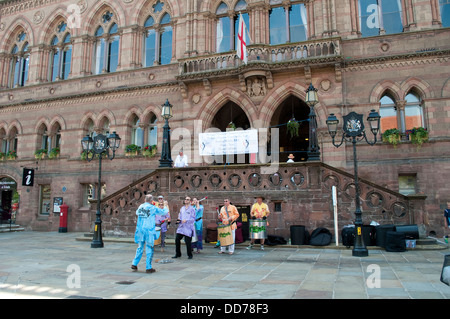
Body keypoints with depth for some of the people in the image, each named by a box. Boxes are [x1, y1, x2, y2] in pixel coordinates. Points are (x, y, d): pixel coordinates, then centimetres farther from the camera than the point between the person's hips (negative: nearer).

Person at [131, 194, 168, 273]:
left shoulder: (140, 206, 7)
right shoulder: (153, 208, -7)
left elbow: (137, 213, 29)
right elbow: (163, 212, 5)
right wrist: (166, 208, 26)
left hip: (140, 230, 5)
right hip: (148, 231, -5)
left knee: (140, 248, 17)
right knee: (149, 249, 2)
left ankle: (134, 264, 17)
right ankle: (148, 268, 5)